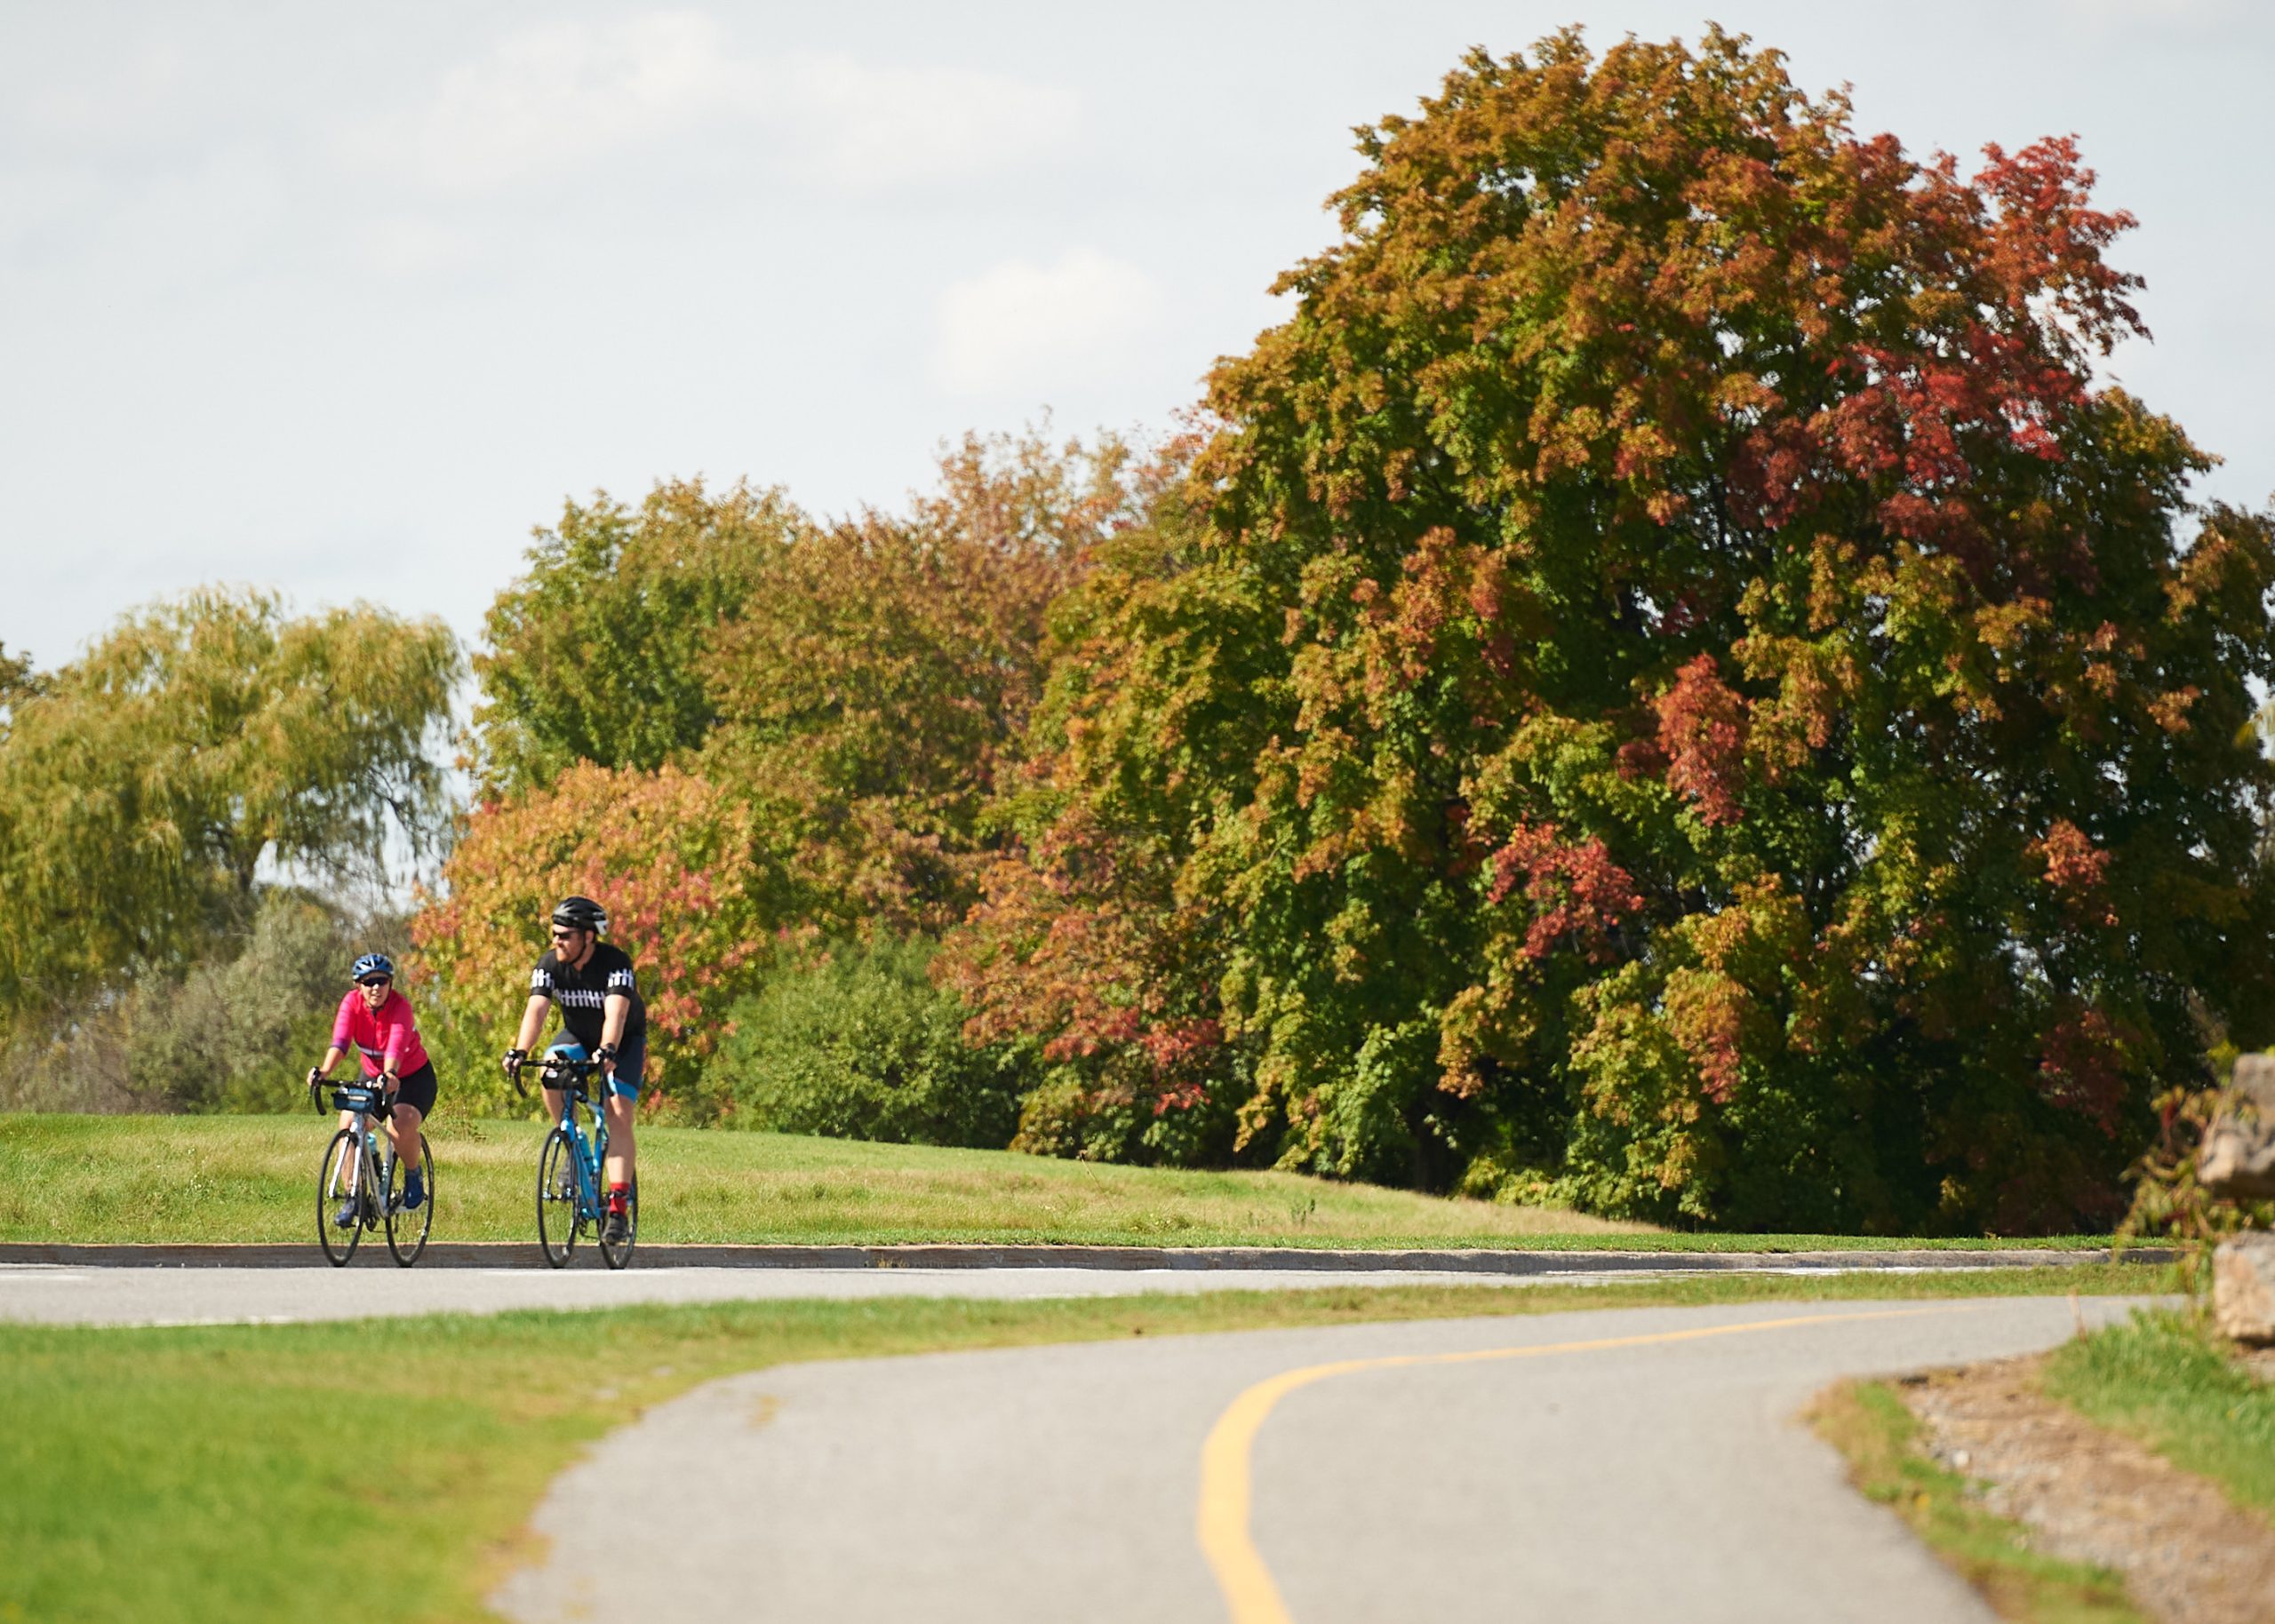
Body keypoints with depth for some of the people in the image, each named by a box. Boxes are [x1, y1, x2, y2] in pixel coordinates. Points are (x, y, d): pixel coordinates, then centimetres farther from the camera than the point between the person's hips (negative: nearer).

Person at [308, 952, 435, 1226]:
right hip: (371, 1077, 4)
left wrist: (390, 1075, -63)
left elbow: (397, 1043, -43)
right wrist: (325, 1071, -51)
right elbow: (340, 1040, -31)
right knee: (348, 1122, -23)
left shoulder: (400, 1006, -25)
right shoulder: (352, 1002, -16)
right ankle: (352, 1197, -12)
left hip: (412, 1078, -4)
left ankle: (414, 1174, 0)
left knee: (401, 1125, -32)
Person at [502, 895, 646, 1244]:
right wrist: (519, 1052, -46)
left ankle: (618, 1208, -21)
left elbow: (616, 1012, -42)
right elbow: (536, 1010, -29)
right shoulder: (550, 964, -17)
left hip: (625, 1041, -4)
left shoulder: (616, 963, -28)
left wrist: (607, 1052, -60)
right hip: (579, 1037, 4)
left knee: (619, 1115, -20)